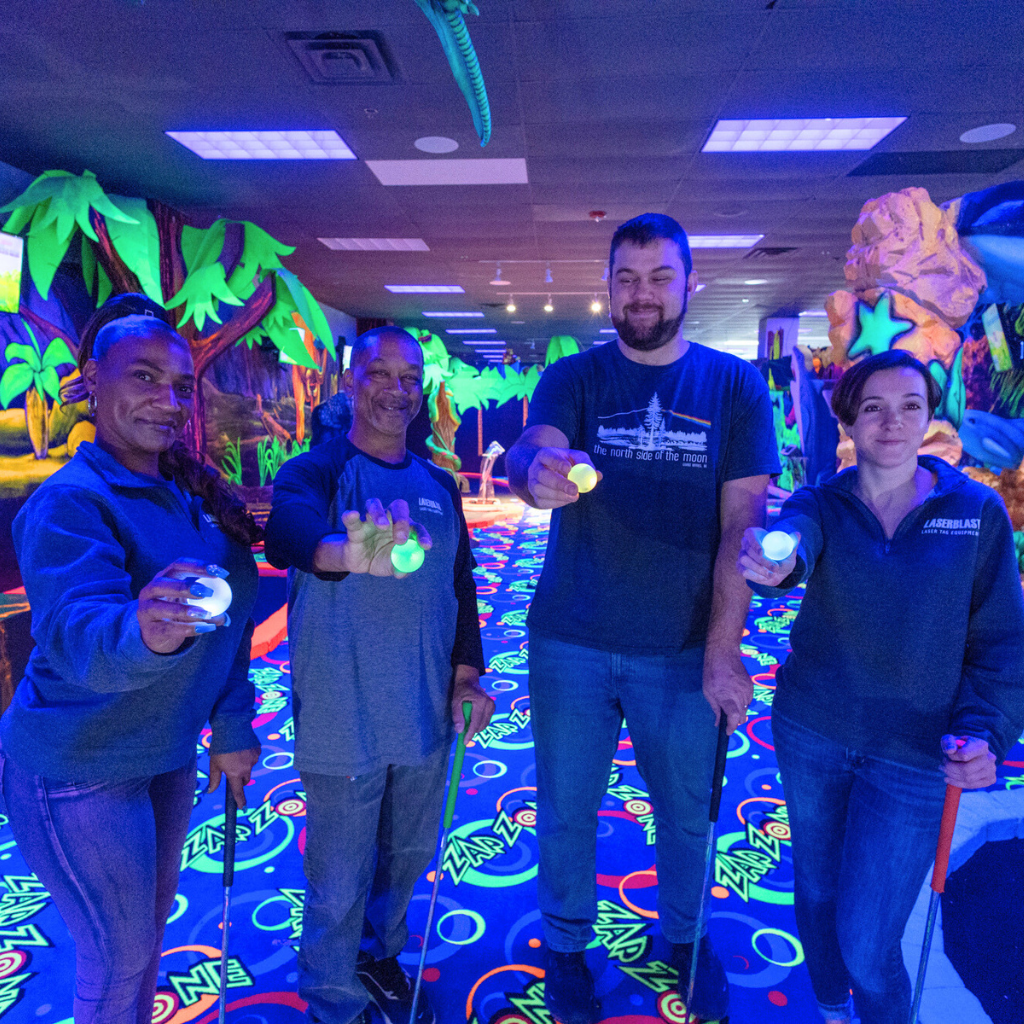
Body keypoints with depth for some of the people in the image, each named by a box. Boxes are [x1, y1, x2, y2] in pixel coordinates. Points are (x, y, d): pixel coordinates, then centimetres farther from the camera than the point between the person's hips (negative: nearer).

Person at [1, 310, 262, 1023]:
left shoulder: (193, 493, 1)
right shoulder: (69, 503, -21)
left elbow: (228, 623, 4)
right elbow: (77, 633, -37)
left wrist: (231, 727, 4)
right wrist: (141, 633, -58)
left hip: (167, 754, 7)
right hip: (80, 771, -7)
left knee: (151, 926, 26)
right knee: (121, 956, 11)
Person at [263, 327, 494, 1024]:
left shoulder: (439, 485, 8)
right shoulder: (315, 472, -9)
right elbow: (288, 529, -33)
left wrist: (468, 674, 4)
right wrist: (344, 551, -54)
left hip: (426, 712, 5)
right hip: (343, 719, -5)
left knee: (408, 855, 22)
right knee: (340, 884, 10)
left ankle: (379, 955, 50)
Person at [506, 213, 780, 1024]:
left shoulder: (736, 386, -2)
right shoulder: (573, 379, -2)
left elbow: (743, 523, -7)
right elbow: (532, 455, -21)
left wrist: (724, 651, -13)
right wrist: (537, 473, -46)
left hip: (684, 649, 1)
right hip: (571, 644, 0)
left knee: (687, 810, 19)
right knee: (566, 809, 16)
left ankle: (687, 934, 49)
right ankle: (567, 944, 43)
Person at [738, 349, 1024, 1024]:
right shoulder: (822, 504, -3)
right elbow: (793, 544, -27)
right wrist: (774, 563, -51)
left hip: (913, 756, -1)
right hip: (809, 735, 2)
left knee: (866, 942, 1)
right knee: (816, 893, 19)